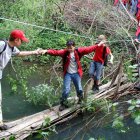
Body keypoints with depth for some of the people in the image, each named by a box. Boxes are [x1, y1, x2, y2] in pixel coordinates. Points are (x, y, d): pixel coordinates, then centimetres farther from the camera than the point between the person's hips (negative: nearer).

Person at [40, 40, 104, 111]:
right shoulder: (64, 52, -12)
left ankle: (81, 99, 43)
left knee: (79, 88, 15)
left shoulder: (78, 51, -7)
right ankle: (63, 104, 11)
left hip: (76, 73, 2)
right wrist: (46, 51, -41)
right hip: (68, 74, -2)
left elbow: (87, 49, -9)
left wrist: (97, 45, -14)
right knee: (66, 89, -6)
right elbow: (55, 52, -25)